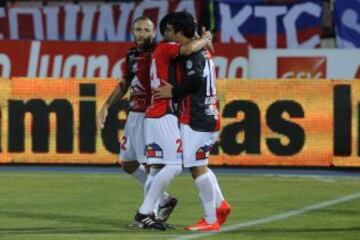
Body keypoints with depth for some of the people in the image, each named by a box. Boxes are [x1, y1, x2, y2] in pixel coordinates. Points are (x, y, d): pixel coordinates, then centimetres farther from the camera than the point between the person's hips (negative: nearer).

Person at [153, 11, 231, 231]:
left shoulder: (189, 53, -13)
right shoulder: (203, 51, 16)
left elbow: (195, 80, -24)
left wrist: (173, 92, -14)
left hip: (195, 119, -10)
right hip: (208, 115, 10)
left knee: (198, 167, -6)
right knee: (199, 165, 19)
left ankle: (210, 220, -4)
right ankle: (220, 204, 16)